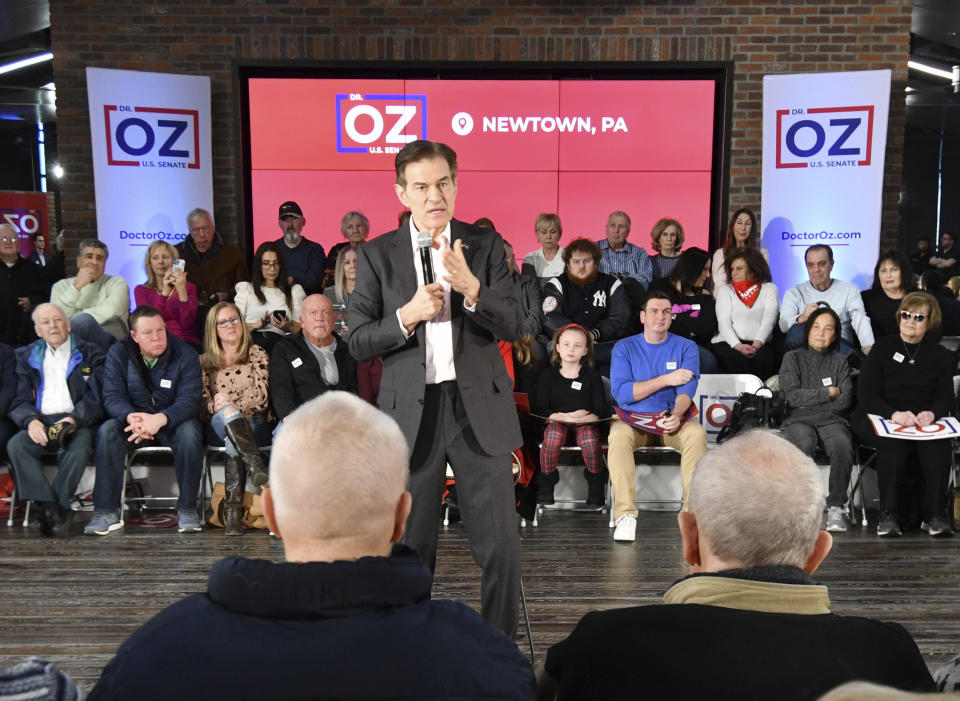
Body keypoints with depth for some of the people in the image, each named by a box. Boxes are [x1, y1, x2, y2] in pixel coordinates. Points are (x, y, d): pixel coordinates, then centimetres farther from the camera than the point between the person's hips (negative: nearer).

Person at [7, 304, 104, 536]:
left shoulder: (90, 354, 11)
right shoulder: (27, 357, 19)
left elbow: (96, 397, -1)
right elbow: (19, 401, 10)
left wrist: (74, 419, -18)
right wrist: (31, 420, -13)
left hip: (78, 423, -3)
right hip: (41, 423, 3)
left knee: (79, 448, -35)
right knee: (15, 445, -28)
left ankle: (54, 507, -24)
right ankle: (51, 506, -29)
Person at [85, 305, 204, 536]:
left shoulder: (185, 354, -10)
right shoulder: (118, 353, -3)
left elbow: (189, 400, -18)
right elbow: (112, 396, -10)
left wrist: (161, 419, -38)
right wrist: (131, 417, -34)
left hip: (173, 421, -2)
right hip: (133, 420, 2)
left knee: (190, 433, -34)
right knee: (107, 431, -28)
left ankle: (187, 509, -24)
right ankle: (107, 512, -24)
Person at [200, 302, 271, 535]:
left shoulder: (256, 354, 14)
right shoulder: (204, 362, 19)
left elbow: (261, 395, -1)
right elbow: (201, 402, 6)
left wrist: (231, 406, -18)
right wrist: (218, 406, -18)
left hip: (255, 425, -1)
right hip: (216, 427, 1)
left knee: (232, 440, -36)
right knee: (226, 414, -36)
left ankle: (232, 510, -45)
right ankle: (256, 466, -52)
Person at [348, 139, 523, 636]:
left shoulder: (485, 246, 5)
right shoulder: (377, 255, 3)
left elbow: (512, 326, -4)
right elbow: (358, 343, 0)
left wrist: (471, 289, -22)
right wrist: (407, 316, -17)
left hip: (480, 410, 0)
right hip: (411, 412, 0)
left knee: (500, 547, 2)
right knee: (411, 548, 11)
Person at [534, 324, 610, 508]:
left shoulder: (592, 375, 7)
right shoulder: (548, 374, 7)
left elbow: (602, 411, -1)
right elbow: (540, 409, -1)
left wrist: (581, 419, -21)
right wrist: (565, 416, -18)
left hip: (585, 422, 0)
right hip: (557, 420, 0)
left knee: (590, 438, -33)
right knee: (553, 437, -34)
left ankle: (595, 483, -7)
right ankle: (547, 482, -10)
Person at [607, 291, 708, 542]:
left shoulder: (686, 347, 7)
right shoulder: (624, 348, 5)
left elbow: (687, 388, -8)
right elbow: (620, 392, -9)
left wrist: (676, 414, -30)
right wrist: (666, 379, -13)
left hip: (673, 419, 1)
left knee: (697, 433, -31)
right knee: (618, 434, -33)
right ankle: (625, 514, -33)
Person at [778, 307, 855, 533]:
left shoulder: (840, 362, 19)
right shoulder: (793, 358, 14)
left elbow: (845, 400, 5)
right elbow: (792, 395, -2)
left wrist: (809, 402, -1)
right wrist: (828, 393, 0)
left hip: (832, 420, 2)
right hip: (798, 420, -1)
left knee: (843, 446, -33)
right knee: (803, 444, -37)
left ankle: (835, 507, -24)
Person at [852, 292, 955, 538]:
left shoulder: (939, 355, 17)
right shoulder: (883, 348, 8)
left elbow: (946, 397, 6)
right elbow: (866, 393, -2)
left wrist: (932, 413, -18)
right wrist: (894, 414, -22)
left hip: (925, 423, 2)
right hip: (880, 420, -2)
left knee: (938, 444, -31)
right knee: (894, 443, -35)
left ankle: (935, 515, -27)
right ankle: (889, 515, -31)